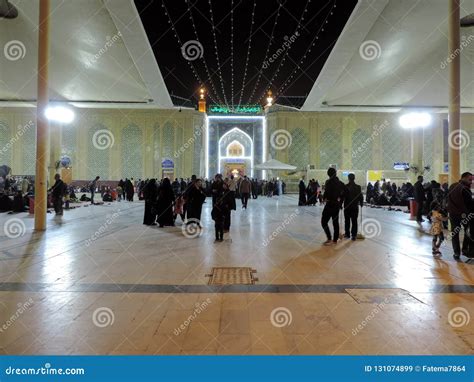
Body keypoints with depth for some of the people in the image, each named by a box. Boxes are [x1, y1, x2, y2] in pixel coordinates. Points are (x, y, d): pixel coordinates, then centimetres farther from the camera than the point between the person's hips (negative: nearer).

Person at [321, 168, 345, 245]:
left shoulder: (329, 182, -13)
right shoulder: (340, 183, 8)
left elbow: (327, 192, -19)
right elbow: (343, 194, 11)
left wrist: (324, 198, 0)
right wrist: (340, 203, 18)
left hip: (330, 204, -7)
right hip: (337, 204, 8)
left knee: (324, 222, 0)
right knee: (335, 222, 12)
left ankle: (329, 239, -4)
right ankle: (335, 240, 18)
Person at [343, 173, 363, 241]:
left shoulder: (345, 187, -9)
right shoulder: (358, 187, -3)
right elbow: (361, 197, 1)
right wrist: (361, 203, 16)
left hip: (347, 206, -1)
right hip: (355, 207, 1)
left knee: (347, 221, 11)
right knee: (354, 221, 6)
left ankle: (347, 234, 16)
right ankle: (353, 235, 5)